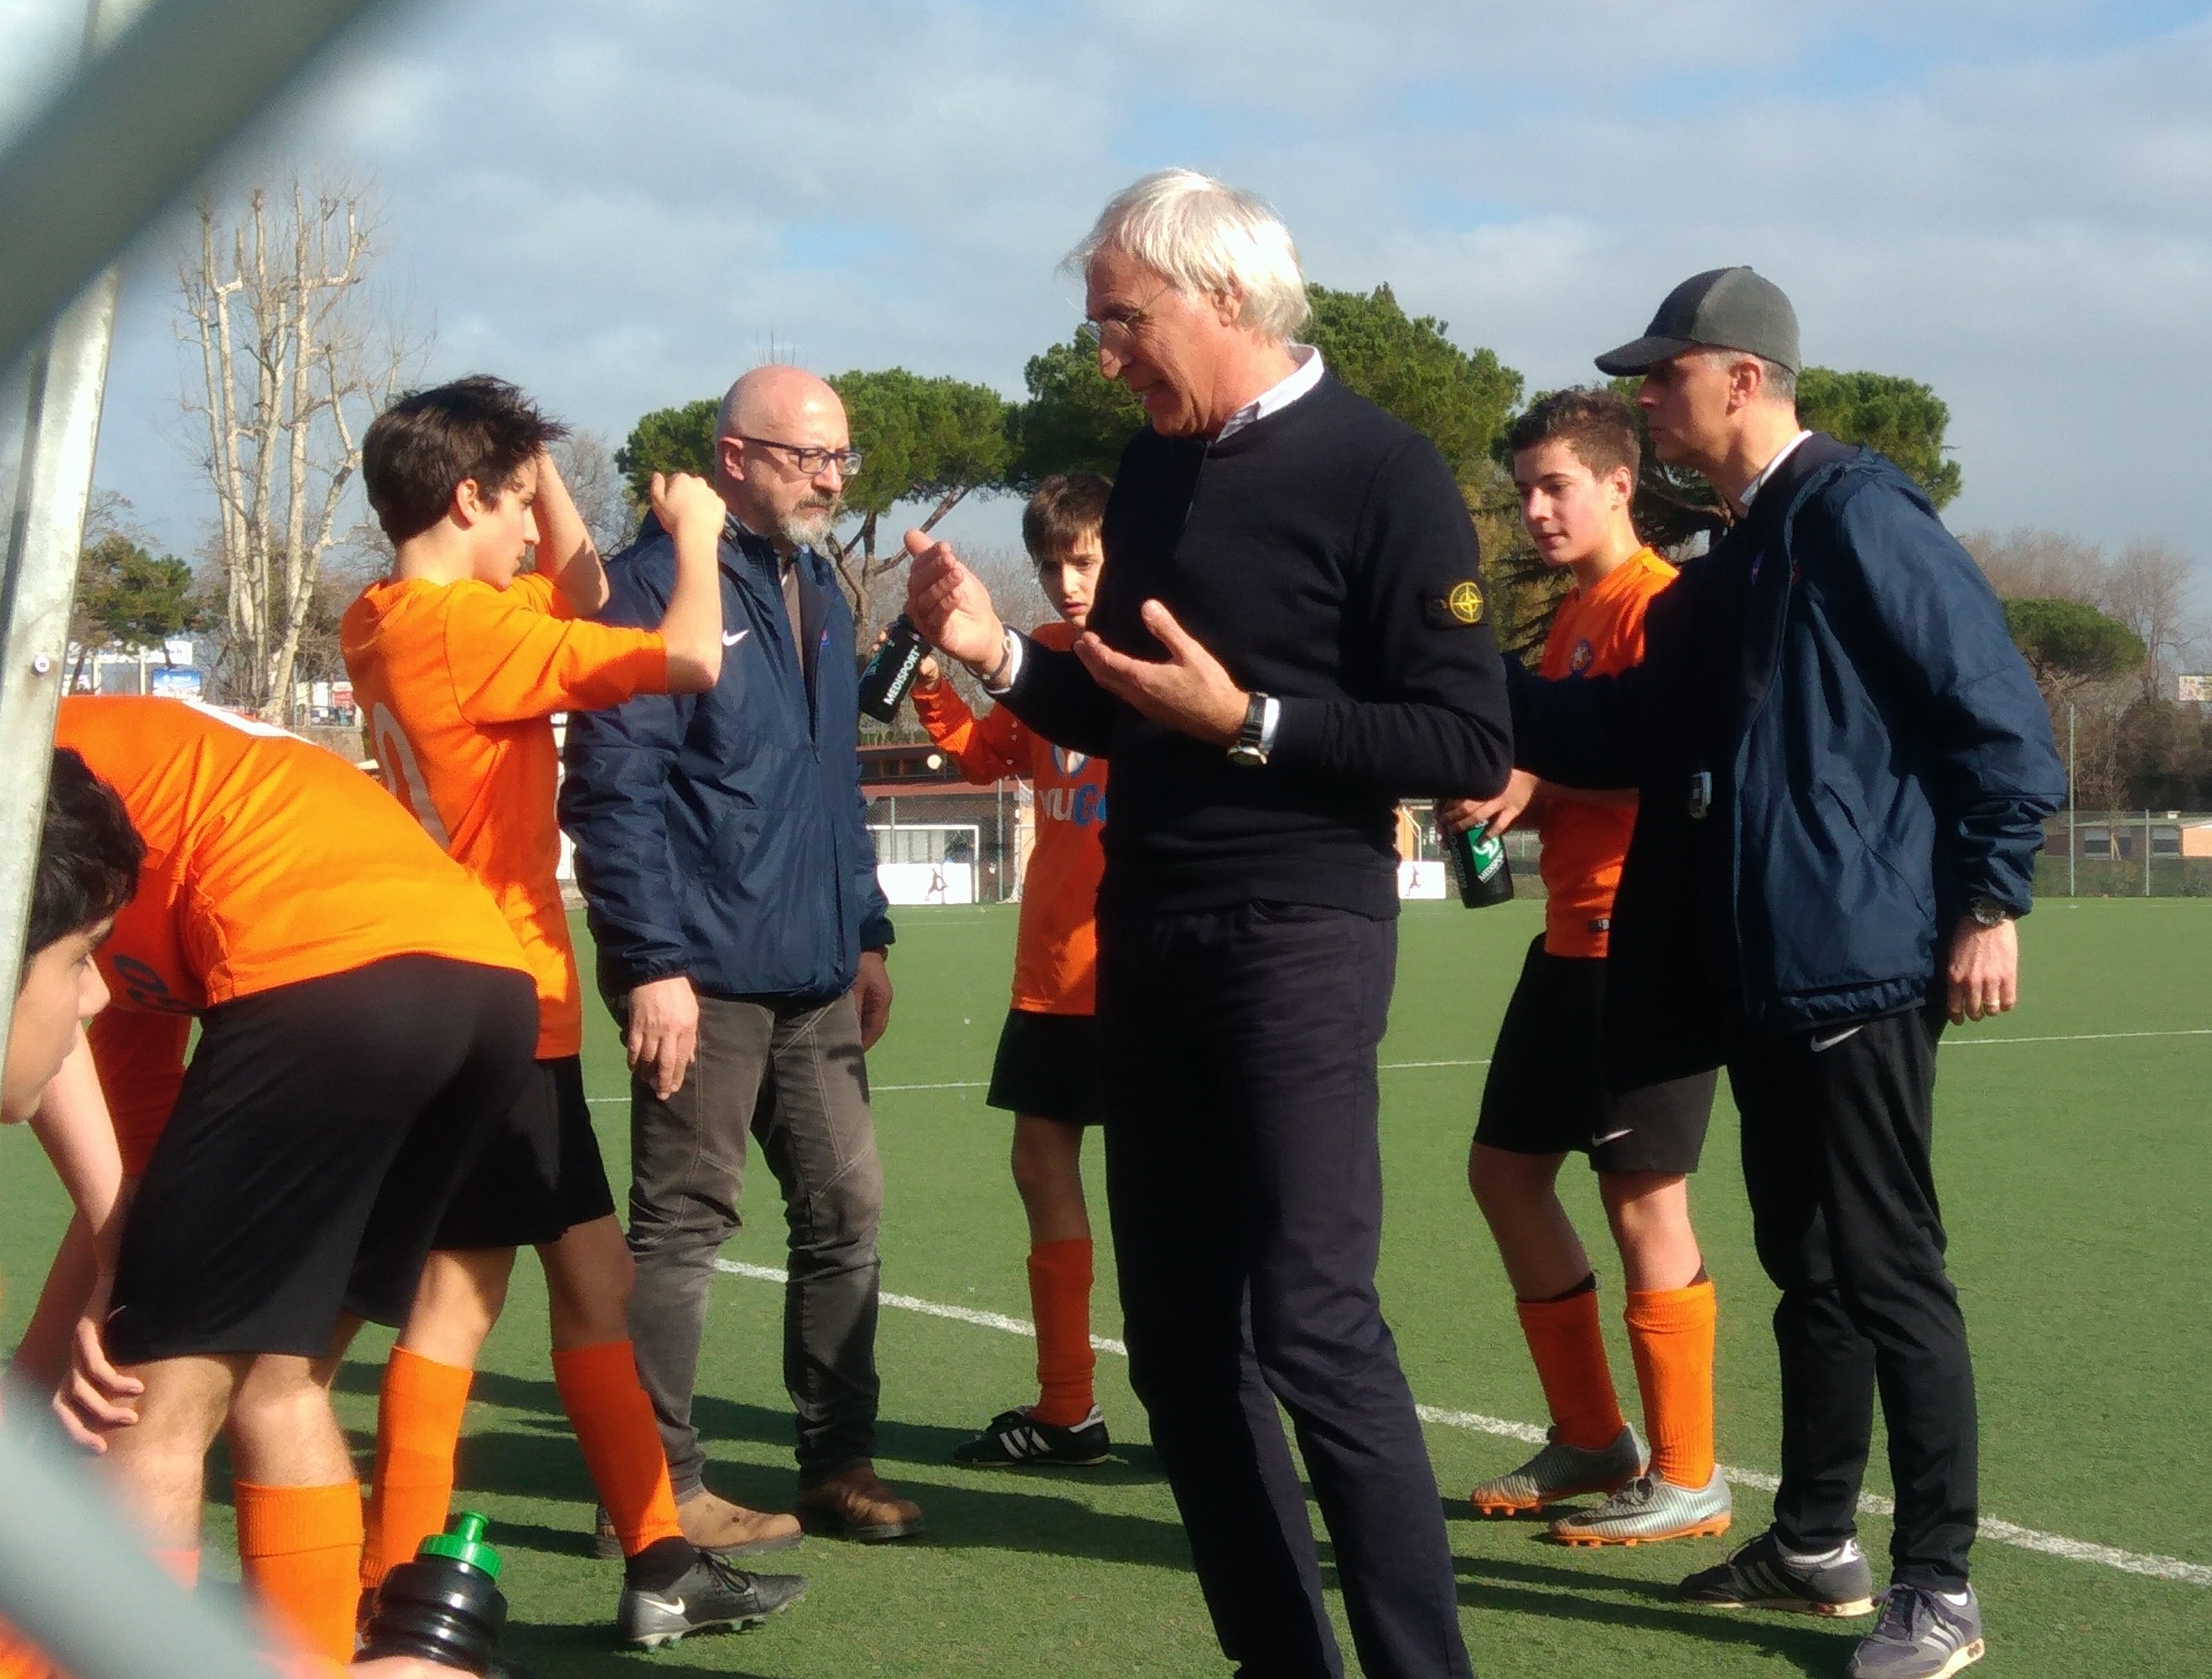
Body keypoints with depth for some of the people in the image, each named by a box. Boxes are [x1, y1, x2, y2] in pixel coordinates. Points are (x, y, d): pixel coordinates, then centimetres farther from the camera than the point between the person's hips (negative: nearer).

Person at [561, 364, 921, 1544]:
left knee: (845, 1210, 10)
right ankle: (657, 1489, 10)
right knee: (682, 1225, 0)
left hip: (815, 978, 8)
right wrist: (651, 962, -19)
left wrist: (867, 933, 19)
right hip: (707, 977, -8)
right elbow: (615, 786, -15)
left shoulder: (819, 592, 17)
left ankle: (838, 1463, 21)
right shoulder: (661, 581, -9)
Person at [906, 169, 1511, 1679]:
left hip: (1297, 937, -7)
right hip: (1145, 936, 7)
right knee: (1181, 1339, 9)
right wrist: (1003, 656, 2)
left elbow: (1471, 747, -15)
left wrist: (1248, 721, -20)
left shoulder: (1382, 474, -9)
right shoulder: (1154, 468, 12)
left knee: (1314, 1325, -12)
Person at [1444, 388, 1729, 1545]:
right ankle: (1591, 1440, 23)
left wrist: (1538, 776, -17)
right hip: (1574, 938, 10)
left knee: (1643, 1193, -6)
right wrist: (1496, 795, 4)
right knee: (1505, 1164, 13)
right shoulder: (1574, 616, 17)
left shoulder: (1655, 601, -12)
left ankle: (1685, 1481, 5)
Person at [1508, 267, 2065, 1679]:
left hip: (1861, 960, -9)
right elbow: (1630, 732, 20)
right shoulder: (1736, 562, 16)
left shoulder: (1857, 512, -11)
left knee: (1887, 1271, -5)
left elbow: (1999, 711, -14)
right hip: (1766, 971, 9)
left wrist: (1990, 899, -15)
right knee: (1809, 1266, 16)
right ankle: (1817, 1543, 27)